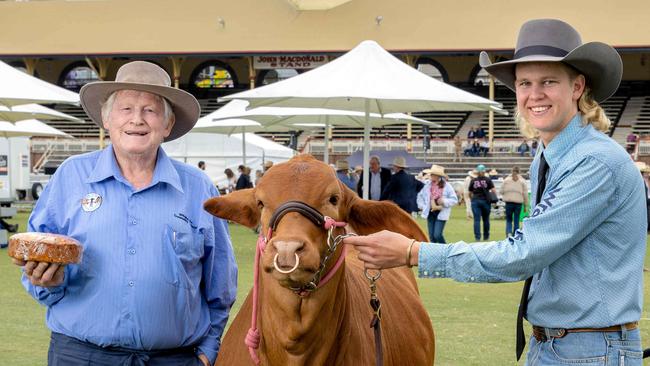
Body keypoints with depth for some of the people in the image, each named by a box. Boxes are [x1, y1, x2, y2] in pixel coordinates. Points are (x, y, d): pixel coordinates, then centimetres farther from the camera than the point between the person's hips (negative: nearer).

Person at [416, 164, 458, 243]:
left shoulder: (446, 186, -6)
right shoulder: (427, 184, 1)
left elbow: (454, 200, -4)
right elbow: (420, 196, 15)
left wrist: (444, 201, -18)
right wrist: (422, 206, 7)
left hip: (441, 214, -4)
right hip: (430, 213, 4)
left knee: (437, 235, -13)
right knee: (431, 236, 6)